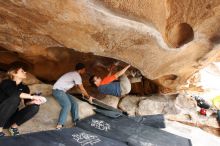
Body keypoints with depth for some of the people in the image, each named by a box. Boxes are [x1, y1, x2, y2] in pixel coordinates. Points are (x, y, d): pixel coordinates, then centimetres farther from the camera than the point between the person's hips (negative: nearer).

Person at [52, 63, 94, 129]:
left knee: (74, 102, 3)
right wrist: (88, 97, 2)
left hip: (62, 91, 10)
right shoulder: (77, 75, -15)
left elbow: (78, 86, 30)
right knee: (67, 105, -25)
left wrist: (83, 93, 38)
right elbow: (82, 89, -10)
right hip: (58, 90, -10)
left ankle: (76, 121, 3)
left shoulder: (73, 74, 16)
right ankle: (59, 125, -23)